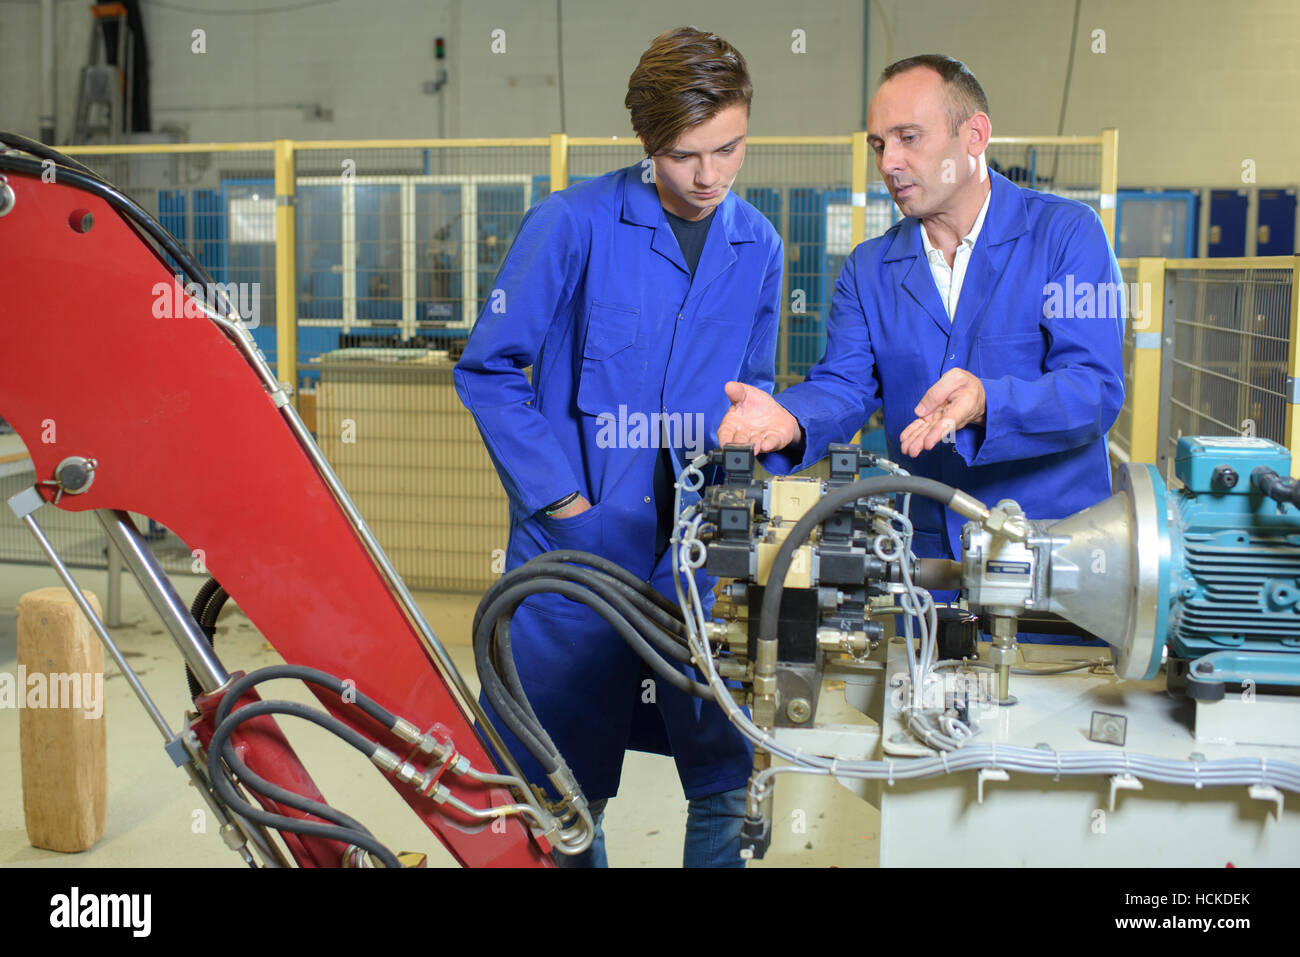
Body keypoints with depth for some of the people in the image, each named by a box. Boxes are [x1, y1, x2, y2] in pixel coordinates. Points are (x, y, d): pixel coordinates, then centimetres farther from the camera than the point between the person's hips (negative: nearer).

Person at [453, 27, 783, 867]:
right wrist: (562, 499, -10)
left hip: (700, 553, 4)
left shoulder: (758, 246, 6)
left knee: (730, 776, 8)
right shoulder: (574, 223, -8)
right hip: (575, 547, -3)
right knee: (564, 792, 9)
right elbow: (489, 369, -5)